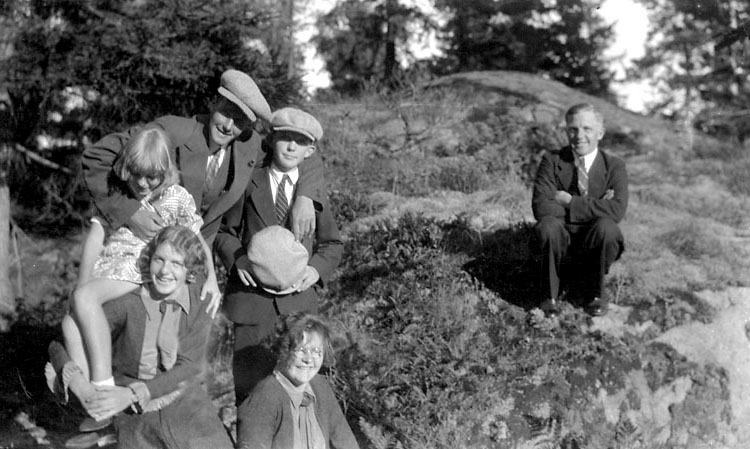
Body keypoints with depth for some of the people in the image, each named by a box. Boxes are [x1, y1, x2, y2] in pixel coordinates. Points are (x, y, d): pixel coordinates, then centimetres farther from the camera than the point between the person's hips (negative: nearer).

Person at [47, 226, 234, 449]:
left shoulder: (200, 303, -4)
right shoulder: (127, 304, -8)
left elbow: (187, 369, -10)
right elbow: (72, 335, -2)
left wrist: (131, 394, -21)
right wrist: (71, 374, -23)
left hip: (185, 406, 2)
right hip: (136, 417, -2)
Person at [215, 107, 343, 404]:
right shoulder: (249, 183, 4)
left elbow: (332, 243, 15)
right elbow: (224, 231, 9)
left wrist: (317, 268, -6)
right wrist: (237, 259, -10)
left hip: (297, 298, 1)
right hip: (250, 294, -1)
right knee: (248, 383, 0)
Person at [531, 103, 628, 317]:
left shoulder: (614, 166, -1)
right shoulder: (552, 160, -2)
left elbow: (616, 210, -19)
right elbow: (541, 207, -17)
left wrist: (571, 202, -19)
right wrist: (591, 206, -18)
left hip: (594, 248, 0)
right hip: (559, 245, 0)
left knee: (606, 226, -31)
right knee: (548, 224, -32)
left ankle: (594, 293, -4)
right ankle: (550, 296, -10)